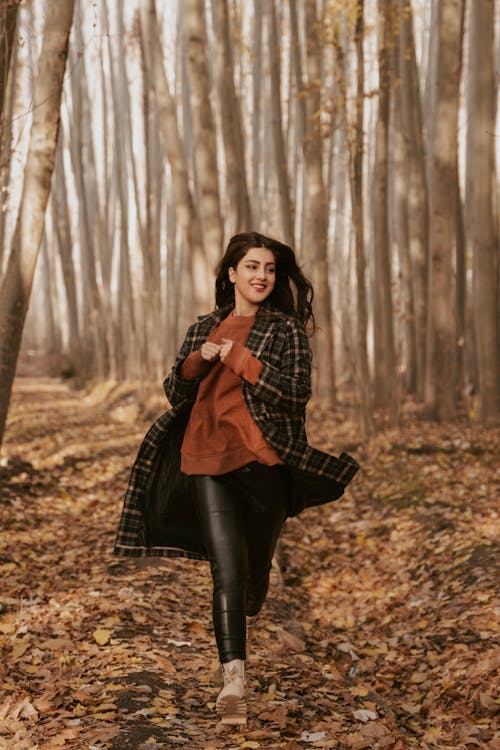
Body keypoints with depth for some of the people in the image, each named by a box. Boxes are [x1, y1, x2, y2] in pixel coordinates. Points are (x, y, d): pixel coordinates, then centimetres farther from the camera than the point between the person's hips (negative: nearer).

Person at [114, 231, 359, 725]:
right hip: (208, 459, 1)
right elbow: (175, 393, 15)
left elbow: (297, 392, -9)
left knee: (256, 563, 14)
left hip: (265, 461, -1)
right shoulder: (205, 328, 14)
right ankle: (233, 681, -16)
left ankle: (246, 620, 48)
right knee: (227, 567, -12)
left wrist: (239, 358, -11)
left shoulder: (287, 330, 4)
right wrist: (197, 360, -5)